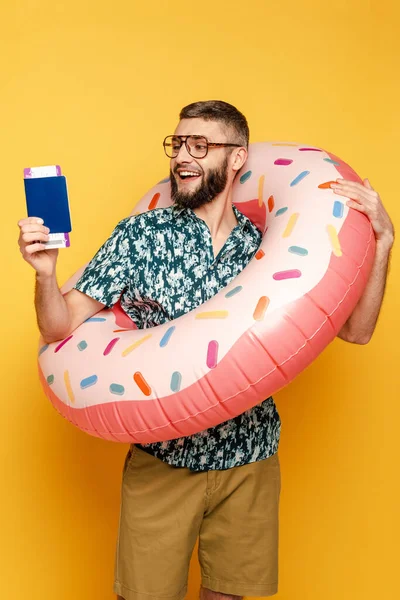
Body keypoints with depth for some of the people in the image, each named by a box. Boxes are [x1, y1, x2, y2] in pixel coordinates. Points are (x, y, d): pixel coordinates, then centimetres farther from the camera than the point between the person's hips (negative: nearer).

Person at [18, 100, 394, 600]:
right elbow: (62, 328, -6)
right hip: (160, 460, -1)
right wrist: (45, 274, -25)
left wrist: (381, 241, -11)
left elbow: (354, 330, -1)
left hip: (249, 463, 2)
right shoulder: (139, 236, -7)